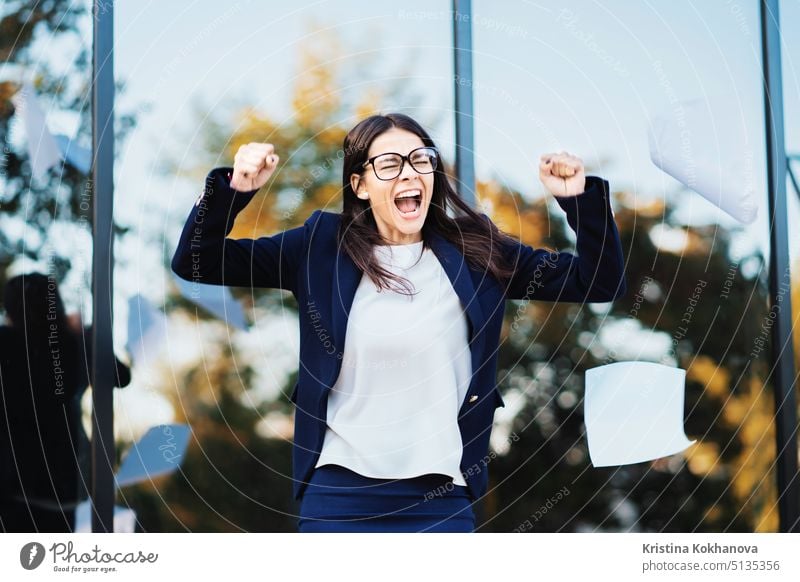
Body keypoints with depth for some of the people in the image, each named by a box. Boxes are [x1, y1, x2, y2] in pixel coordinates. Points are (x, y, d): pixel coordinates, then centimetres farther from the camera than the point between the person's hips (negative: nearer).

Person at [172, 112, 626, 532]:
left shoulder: (477, 251, 3)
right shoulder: (322, 246, 2)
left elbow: (599, 282, 5)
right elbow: (196, 263, 1)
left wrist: (581, 197, -9)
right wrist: (235, 188, -15)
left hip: (443, 495, 1)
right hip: (340, 492, 0)